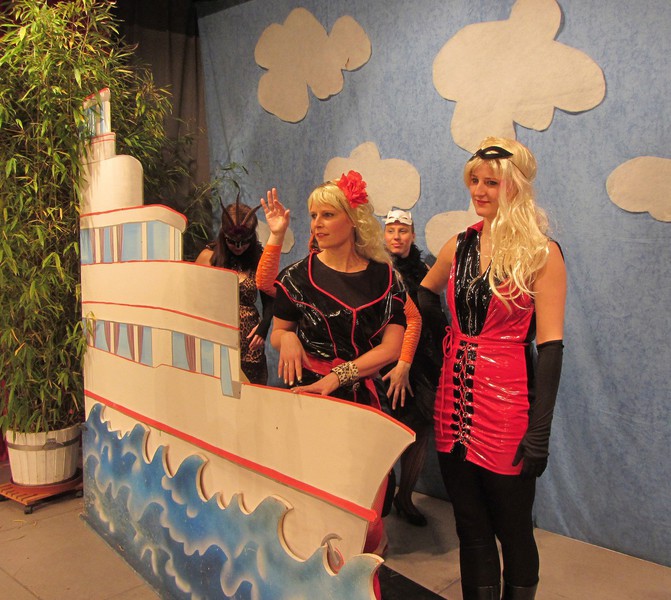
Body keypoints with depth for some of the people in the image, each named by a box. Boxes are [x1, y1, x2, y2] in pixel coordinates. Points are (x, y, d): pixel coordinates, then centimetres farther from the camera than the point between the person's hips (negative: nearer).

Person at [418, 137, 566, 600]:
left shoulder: (542, 253, -9)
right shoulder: (459, 246, 7)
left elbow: (550, 344, -12)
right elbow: (425, 297, 24)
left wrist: (540, 431, -15)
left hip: (507, 401, -5)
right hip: (455, 396, 5)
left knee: (512, 528, 10)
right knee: (471, 528, 15)